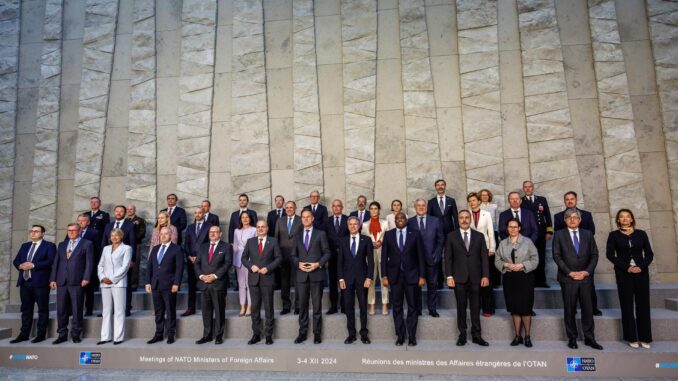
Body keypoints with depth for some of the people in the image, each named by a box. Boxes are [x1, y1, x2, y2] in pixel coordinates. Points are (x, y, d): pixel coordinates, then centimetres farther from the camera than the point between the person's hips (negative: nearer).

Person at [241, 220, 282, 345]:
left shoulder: (273, 241, 2)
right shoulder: (250, 241, 8)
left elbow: (278, 258, 0)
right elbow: (244, 258, 9)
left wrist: (268, 268, -12)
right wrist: (251, 266, -9)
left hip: (267, 278, -2)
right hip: (253, 278, 2)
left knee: (268, 307, 4)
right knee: (255, 308, 8)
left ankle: (268, 334, 13)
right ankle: (256, 334, 17)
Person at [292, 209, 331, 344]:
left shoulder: (320, 234, 4)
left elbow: (327, 253, 1)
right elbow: (293, 255, 13)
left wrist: (318, 264, -12)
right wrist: (298, 263, -7)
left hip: (316, 273, -2)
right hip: (301, 274, 3)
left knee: (317, 305, 3)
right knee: (302, 305, 7)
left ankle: (317, 333, 12)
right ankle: (302, 333, 16)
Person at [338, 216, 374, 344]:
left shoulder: (366, 240, 2)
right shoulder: (343, 241, 8)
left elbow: (370, 260, 0)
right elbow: (340, 261, 6)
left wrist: (369, 278, -8)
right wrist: (341, 278, -2)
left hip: (362, 277, -1)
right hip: (347, 277, 2)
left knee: (363, 306, 4)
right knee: (348, 307, 4)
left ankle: (364, 334, 15)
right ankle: (351, 334, 14)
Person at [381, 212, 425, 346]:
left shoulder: (415, 234, 2)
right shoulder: (388, 235, 4)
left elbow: (420, 256, 1)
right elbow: (384, 256, 3)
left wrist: (422, 276, -3)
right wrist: (384, 276, -2)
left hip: (411, 275, -1)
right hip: (395, 275, 1)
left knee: (412, 306, 5)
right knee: (397, 307, 6)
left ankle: (412, 337, 15)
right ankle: (400, 336, 16)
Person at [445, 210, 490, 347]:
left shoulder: (479, 236, 8)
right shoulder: (451, 236, 4)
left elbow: (484, 257, 5)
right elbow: (448, 258, 1)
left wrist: (485, 276, -3)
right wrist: (449, 276, -6)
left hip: (475, 278, 1)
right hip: (459, 278, -1)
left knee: (476, 308, 6)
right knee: (461, 308, 6)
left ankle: (476, 335, 15)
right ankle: (462, 335, 15)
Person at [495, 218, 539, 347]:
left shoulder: (527, 242, 0)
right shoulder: (502, 243, 8)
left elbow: (535, 260, -2)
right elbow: (497, 261, 7)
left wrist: (522, 265, -15)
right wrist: (506, 265, -11)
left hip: (525, 277, -2)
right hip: (509, 278, 3)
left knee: (525, 307, 0)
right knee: (514, 307, 7)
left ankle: (527, 336, 12)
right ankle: (517, 336, 17)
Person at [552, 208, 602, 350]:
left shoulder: (588, 234, 10)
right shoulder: (559, 235, 1)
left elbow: (594, 255, 8)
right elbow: (556, 256, -4)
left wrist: (587, 271, -5)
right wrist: (570, 272, -10)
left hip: (585, 277, 2)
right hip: (567, 278, -2)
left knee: (588, 309, 5)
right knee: (570, 310, 4)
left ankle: (589, 338, 16)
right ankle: (572, 338, 15)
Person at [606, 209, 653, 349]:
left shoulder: (641, 234, 7)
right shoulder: (614, 235, 2)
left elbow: (649, 253, 5)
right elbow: (610, 254, -4)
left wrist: (642, 266, -11)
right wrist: (626, 267, -13)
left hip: (641, 272, 2)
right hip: (623, 273, -1)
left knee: (643, 304, 3)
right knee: (627, 305, 2)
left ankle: (645, 338, 12)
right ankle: (631, 338, 10)